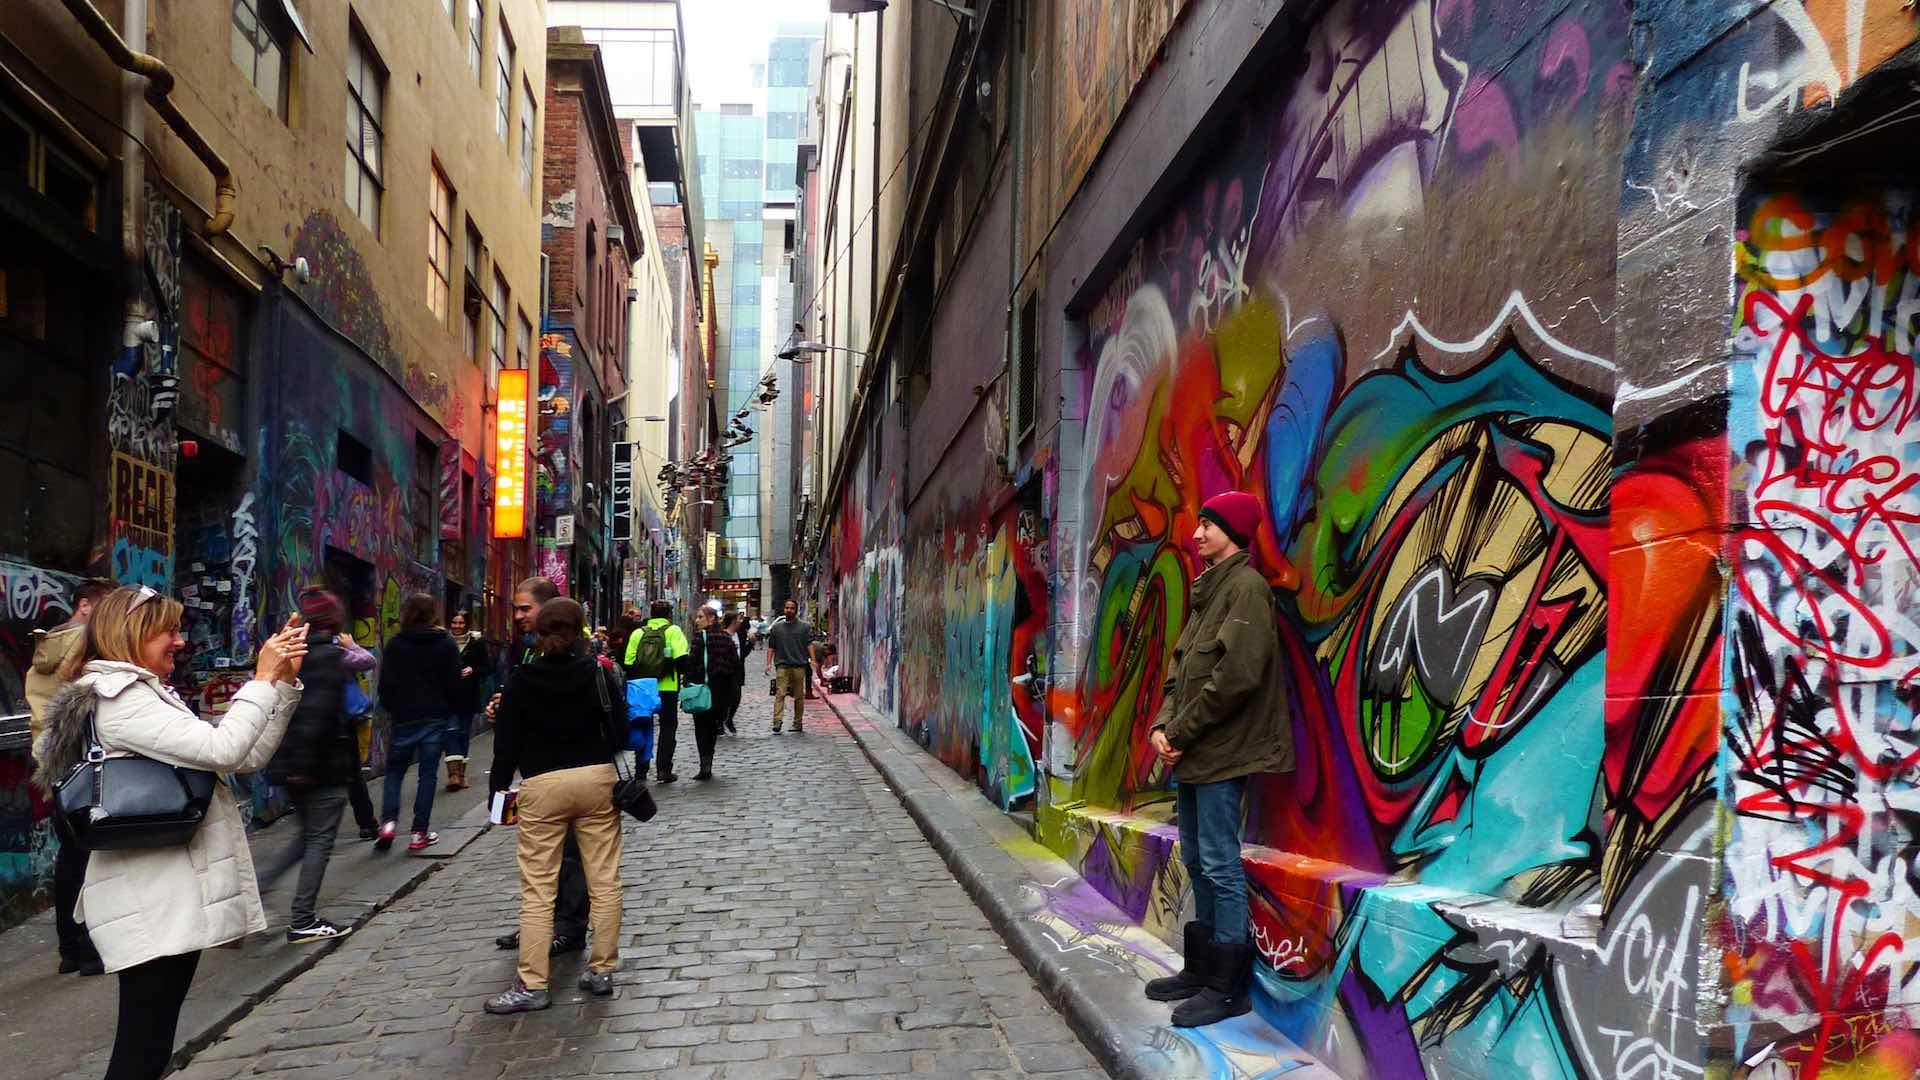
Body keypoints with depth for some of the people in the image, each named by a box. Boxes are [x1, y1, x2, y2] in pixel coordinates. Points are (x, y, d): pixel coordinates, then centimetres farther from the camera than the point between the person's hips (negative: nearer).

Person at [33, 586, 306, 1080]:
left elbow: (248, 756, 15)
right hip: (153, 902, -10)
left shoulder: (148, 696, 18)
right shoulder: (121, 699, -12)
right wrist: (263, 680, -14)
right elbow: (222, 749, -24)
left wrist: (285, 681, 7)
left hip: (169, 893, 10)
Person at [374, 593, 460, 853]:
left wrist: (391, 709, 13)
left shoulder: (396, 644, -2)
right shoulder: (445, 644, -2)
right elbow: (454, 684, -1)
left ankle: (389, 821, -4)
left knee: (395, 770, 14)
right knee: (428, 774, 4)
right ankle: (419, 833, 2)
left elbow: (386, 684, -3)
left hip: (404, 717, 0)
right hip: (435, 717, 0)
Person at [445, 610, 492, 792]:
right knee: (452, 731, -12)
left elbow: (488, 668, 3)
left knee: (464, 733, 8)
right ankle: (454, 774, -16)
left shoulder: (477, 643, 2)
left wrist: (473, 670, -13)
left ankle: (460, 774, 18)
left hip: (468, 696, 1)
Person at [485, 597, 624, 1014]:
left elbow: (507, 742, -1)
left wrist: (498, 788, 6)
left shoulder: (522, 680, -2)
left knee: (537, 889, 2)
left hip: (542, 785, -1)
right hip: (597, 777, 2)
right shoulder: (598, 671, 0)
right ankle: (602, 971, 14)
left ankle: (531, 985, 2)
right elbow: (619, 723, 3)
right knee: (604, 881, 8)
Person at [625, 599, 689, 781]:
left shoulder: (638, 633, 6)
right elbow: (681, 659, -15)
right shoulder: (673, 631, -3)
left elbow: (629, 664, 3)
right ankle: (663, 769, 2)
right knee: (668, 727, 8)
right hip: (667, 689, -3)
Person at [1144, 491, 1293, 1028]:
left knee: (1220, 867, -5)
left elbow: (1236, 675, -21)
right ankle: (1201, 968, 27)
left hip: (1222, 753, -10)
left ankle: (1229, 986, 4)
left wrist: (1181, 731, -15)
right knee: (1197, 862, 16)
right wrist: (1163, 723, 1)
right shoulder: (1208, 590, 18)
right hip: (1192, 752, 10)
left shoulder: (1247, 587, -12)